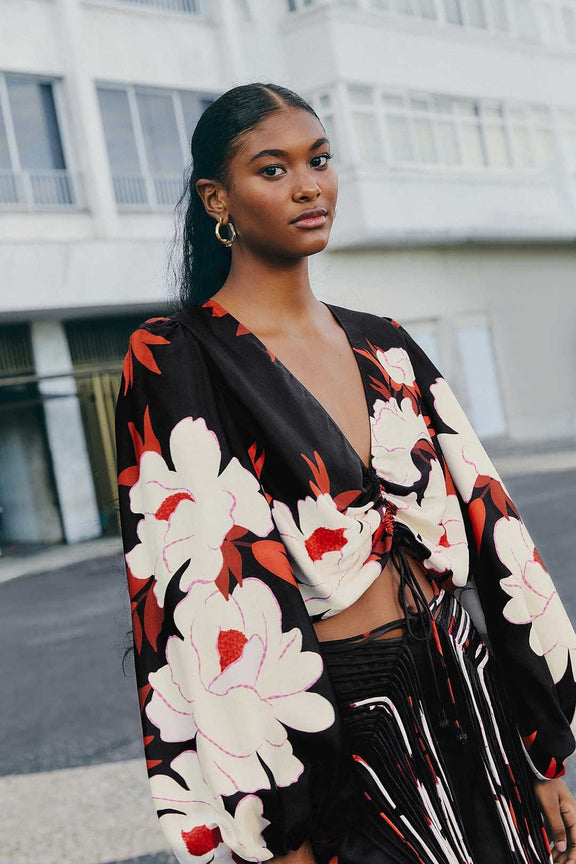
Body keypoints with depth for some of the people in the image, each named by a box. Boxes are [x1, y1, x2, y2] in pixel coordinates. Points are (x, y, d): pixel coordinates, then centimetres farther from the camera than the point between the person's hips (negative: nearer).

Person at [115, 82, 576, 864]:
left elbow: (484, 525, 6)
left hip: (465, 693, 5)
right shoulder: (175, 361, -10)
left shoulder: (385, 347, 6)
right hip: (325, 732, -5)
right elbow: (198, 595, -16)